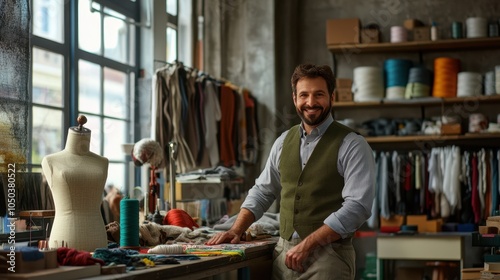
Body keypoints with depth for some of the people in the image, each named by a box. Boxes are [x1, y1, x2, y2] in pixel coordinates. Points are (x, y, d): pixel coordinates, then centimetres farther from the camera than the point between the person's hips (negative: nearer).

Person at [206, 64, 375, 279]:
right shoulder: (284, 142, 10)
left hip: (327, 256, -5)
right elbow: (262, 192, 17)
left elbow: (357, 207, -16)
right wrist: (236, 230, 3)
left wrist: (307, 245, -19)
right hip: (284, 253, 5)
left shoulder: (352, 146, -8)